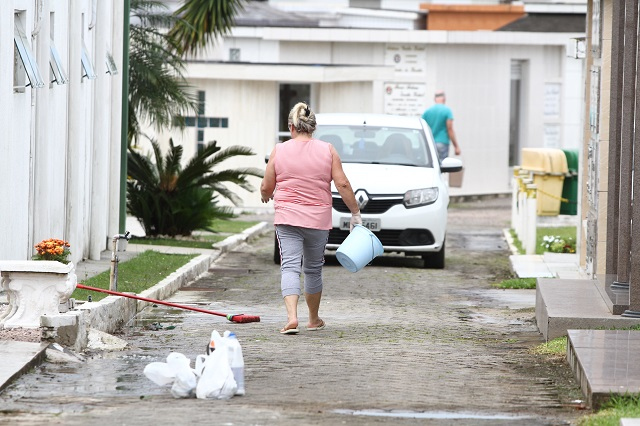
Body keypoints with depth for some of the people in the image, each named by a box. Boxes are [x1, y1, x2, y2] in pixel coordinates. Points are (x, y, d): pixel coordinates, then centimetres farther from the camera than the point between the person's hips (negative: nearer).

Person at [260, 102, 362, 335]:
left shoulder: (280, 151, -1)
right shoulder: (327, 150, 0)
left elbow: (266, 188, 3)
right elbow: (342, 185, -4)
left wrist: (266, 196, 26)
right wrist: (355, 213, 5)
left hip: (287, 219, -2)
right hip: (319, 220, 2)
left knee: (290, 267, -6)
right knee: (313, 269, 16)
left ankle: (292, 316, -26)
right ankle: (314, 320, 30)